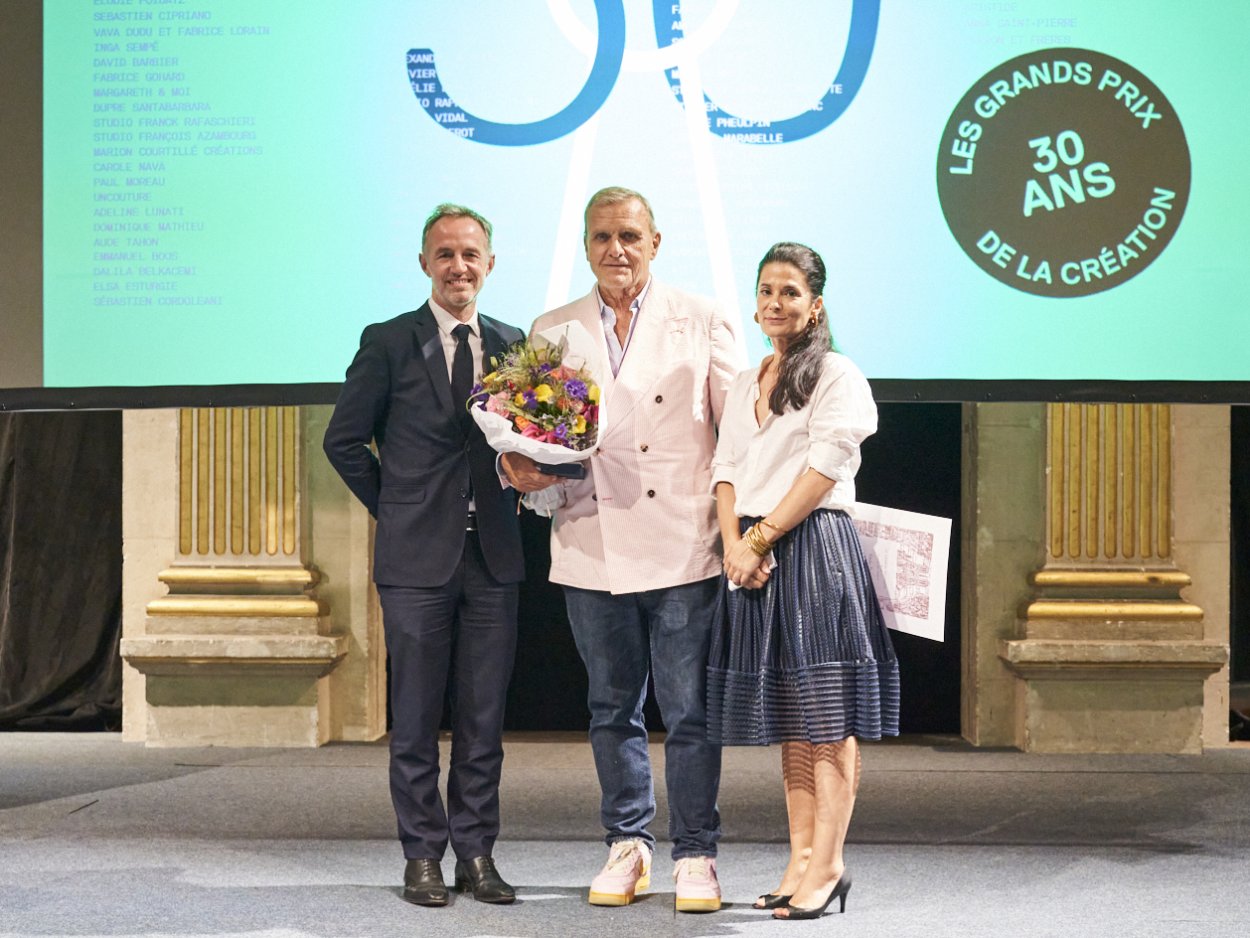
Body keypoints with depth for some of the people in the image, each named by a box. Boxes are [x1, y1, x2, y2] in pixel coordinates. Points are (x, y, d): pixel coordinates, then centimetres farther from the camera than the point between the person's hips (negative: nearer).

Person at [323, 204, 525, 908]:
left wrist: (511, 499, 1)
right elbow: (344, 440, 4)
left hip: (494, 557, 3)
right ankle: (424, 856, 11)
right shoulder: (388, 343, 0)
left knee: (485, 717, 6)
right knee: (416, 717, 3)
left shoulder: (512, 345, 9)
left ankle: (477, 854, 15)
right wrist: (394, 508, 2)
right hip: (418, 557, -3)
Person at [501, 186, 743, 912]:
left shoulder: (703, 324, 4)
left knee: (689, 712, 0)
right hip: (593, 550, 3)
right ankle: (628, 845, 25)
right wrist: (519, 465, -11)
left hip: (682, 550, -3)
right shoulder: (551, 330, 11)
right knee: (613, 709, 12)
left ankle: (696, 854, 11)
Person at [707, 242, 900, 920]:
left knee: (827, 715, -7)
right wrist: (735, 543, -5)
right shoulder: (744, 387, 18)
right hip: (754, 555, 7)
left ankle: (828, 864, -6)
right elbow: (726, 469, 13)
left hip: (816, 548, -7)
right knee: (787, 717, 8)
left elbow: (824, 468, -11)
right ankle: (802, 859, 12)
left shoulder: (837, 376, -3)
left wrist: (761, 538, -12)